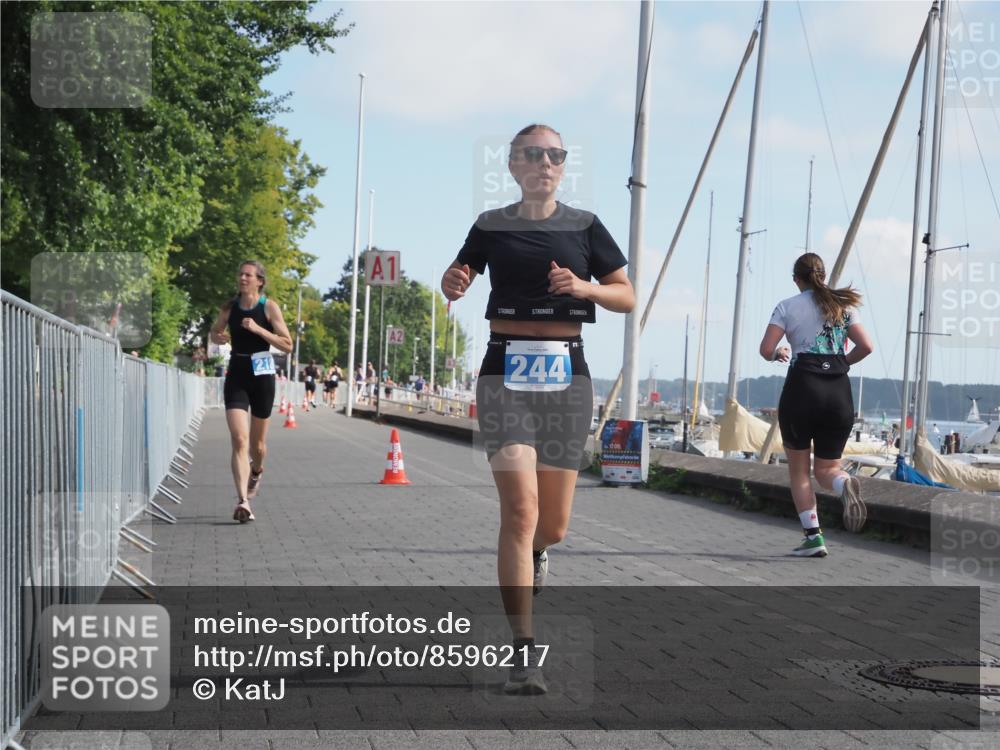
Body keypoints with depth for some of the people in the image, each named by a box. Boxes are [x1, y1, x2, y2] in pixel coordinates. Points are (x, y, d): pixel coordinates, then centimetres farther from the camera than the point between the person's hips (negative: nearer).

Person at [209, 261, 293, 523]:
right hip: (236, 376, 1)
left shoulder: (269, 307, -5)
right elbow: (214, 333, 21)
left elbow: (287, 345, -8)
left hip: (261, 376, -1)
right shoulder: (229, 307, 4)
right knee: (239, 439, -14)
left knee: (257, 443, 12)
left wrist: (258, 329, -19)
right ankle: (243, 501, -20)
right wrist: (220, 337, -3)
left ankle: (256, 471, 47)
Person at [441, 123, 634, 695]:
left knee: (554, 524, 6)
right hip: (506, 371, -2)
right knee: (520, 510, -15)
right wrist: (453, 283, -8)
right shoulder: (492, 226, 6)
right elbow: (457, 282, 17)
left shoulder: (584, 226, 8)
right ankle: (525, 653, -12)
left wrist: (585, 287, -12)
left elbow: (628, 298, 9)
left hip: (565, 373, 2)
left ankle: (536, 552, 46)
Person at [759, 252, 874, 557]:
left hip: (802, 387, -3)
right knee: (825, 468, 12)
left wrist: (780, 354, 17)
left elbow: (766, 350, -5)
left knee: (799, 470, 11)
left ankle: (813, 536, 0)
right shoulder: (843, 306, 13)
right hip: (839, 391, 3)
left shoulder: (788, 306, 4)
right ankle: (845, 483, -24)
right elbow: (865, 346, 4)